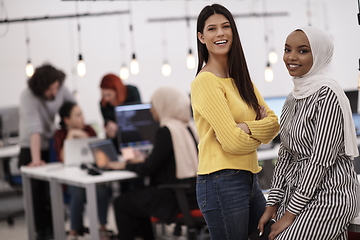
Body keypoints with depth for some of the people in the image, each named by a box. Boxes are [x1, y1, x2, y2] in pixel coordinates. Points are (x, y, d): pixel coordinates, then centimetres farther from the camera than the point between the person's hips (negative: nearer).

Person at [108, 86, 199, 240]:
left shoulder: (167, 131, -16)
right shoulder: (189, 127, 10)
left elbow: (148, 169, -13)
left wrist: (125, 165, 3)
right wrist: (144, 160, 24)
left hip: (177, 199, -9)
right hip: (192, 194, 9)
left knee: (120, 203, 3)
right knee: (137, 196, 25)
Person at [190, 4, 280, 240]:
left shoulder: (241, 78, 13)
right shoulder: (206, 81, -12)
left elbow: (275, 123, 4)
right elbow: (232, 141, -17)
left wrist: (247, 128, -14)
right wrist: (260, 131, 1)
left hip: (249, 179, 8)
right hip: (222, 182, -8)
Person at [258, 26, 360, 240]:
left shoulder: (327, 94, -13)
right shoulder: (293, 98, 12)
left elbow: (321, 160, -17)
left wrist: (290, 213, -15)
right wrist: (272, 206, 8)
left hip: (329, 196, -7)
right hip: (299, 193, 7)